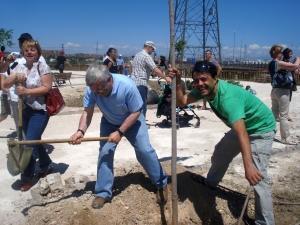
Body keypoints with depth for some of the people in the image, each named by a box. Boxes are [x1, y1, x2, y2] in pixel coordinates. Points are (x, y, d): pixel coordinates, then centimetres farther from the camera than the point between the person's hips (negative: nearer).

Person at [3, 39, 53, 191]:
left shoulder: (42, 66, -8)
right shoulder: (19, 67, 8)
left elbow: (47, 87, -16)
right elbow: (5, 85, 4)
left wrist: (27, 91, -20)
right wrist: (15, 77, -14)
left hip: (40, 111, -6)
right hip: (25, 110, 6)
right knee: (34, 141, 16)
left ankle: (27, 177, 8)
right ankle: (46, 165, 36)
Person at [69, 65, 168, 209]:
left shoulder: (127, 85, -37)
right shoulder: (91, 89, -27)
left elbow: (136, 112, -27)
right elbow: (87, 112, -21)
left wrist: (120, 132, -30)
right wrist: (81, 130, -39)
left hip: (132, 120, -3)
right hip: (109, 122, 3)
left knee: (144, 150, -5)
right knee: (105, 152, -7)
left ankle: (161, 184, 14)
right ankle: (103, 193, 7)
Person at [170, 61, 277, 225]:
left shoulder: (228, 97, -38)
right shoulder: (203, 88, -12)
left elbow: (242, 133, -49)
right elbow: (182, 101, -9)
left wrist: (248, 165, -58)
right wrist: (177, 82, -25)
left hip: (261, 129, -9)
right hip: (242, 126, 9)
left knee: (257, 176, -19)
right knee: (220, 154, 22)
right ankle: (210, 185, 47)